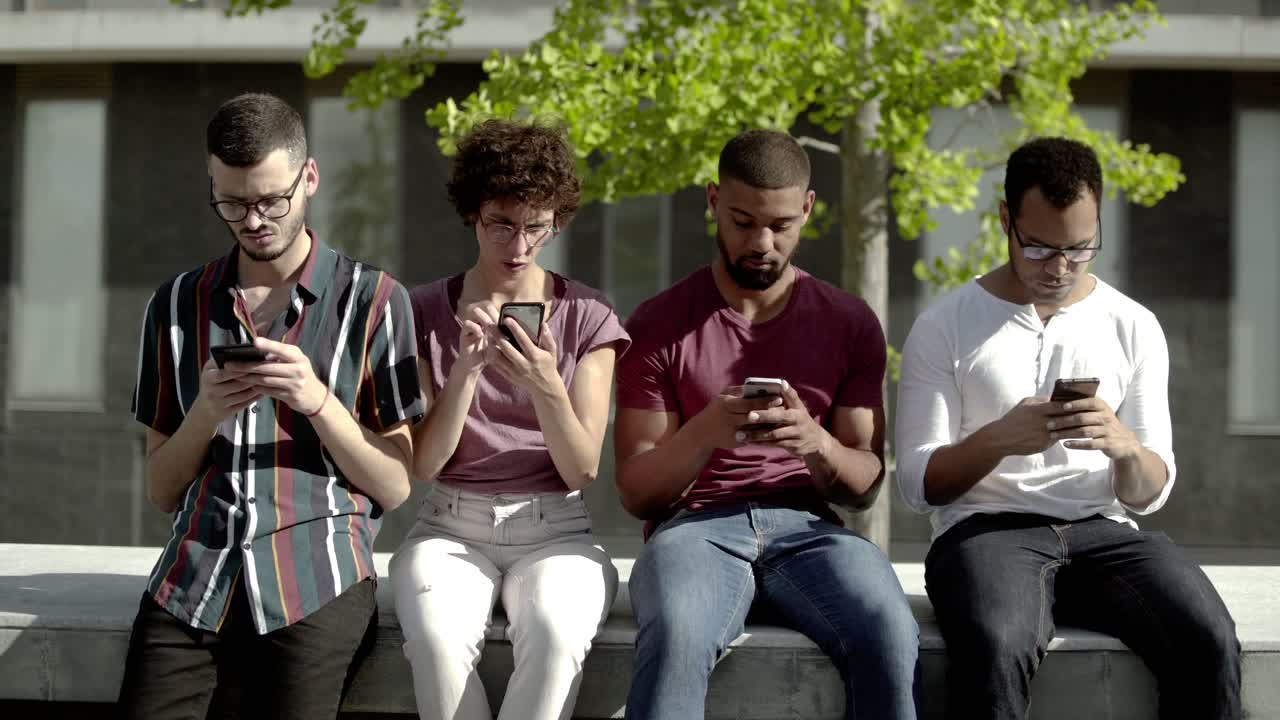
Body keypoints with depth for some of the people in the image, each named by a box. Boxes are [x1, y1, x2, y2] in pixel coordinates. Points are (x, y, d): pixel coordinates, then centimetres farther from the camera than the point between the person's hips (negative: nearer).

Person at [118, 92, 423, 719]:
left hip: (315, 581, -2)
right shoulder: (177, 306, 14)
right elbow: (161, 492, 14)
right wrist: (205, 415, -6)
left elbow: (395, 487, 4)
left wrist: (318, 401, -11)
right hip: (191, 576, 2)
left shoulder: (371, 301, 5)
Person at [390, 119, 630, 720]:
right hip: (452, 528, 0)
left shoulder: (587, 317, 4)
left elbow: (581, 471, -2)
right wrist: (465, 369, -17)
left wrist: (547, 390, -21)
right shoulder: (425, 312, 6)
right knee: (438, 638, -34)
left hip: (554, 529, 0)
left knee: (554, 632, -35)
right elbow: (424, 464, -2)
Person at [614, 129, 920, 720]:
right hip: (695, 526, -1)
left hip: (806, 529, 2)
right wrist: (704, 432, -18)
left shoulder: (850, 324, 11)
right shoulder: (659, 326, 6)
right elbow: (634, 492, 3)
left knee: (891, 641, -32)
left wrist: (816, 442, -16)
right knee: (675, 641, -38)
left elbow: (865, 486, 8)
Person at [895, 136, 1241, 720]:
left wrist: (1123, 446, -14)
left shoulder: (1134, 328, 13)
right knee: (995, 649, -38)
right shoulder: (943, 329, 6)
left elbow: (1150, 494, 10)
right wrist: (998, 439, -18)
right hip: (986, 529, -2)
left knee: (1211, 643, -28)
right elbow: (917, 483, 2)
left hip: (1102, 533, 3)